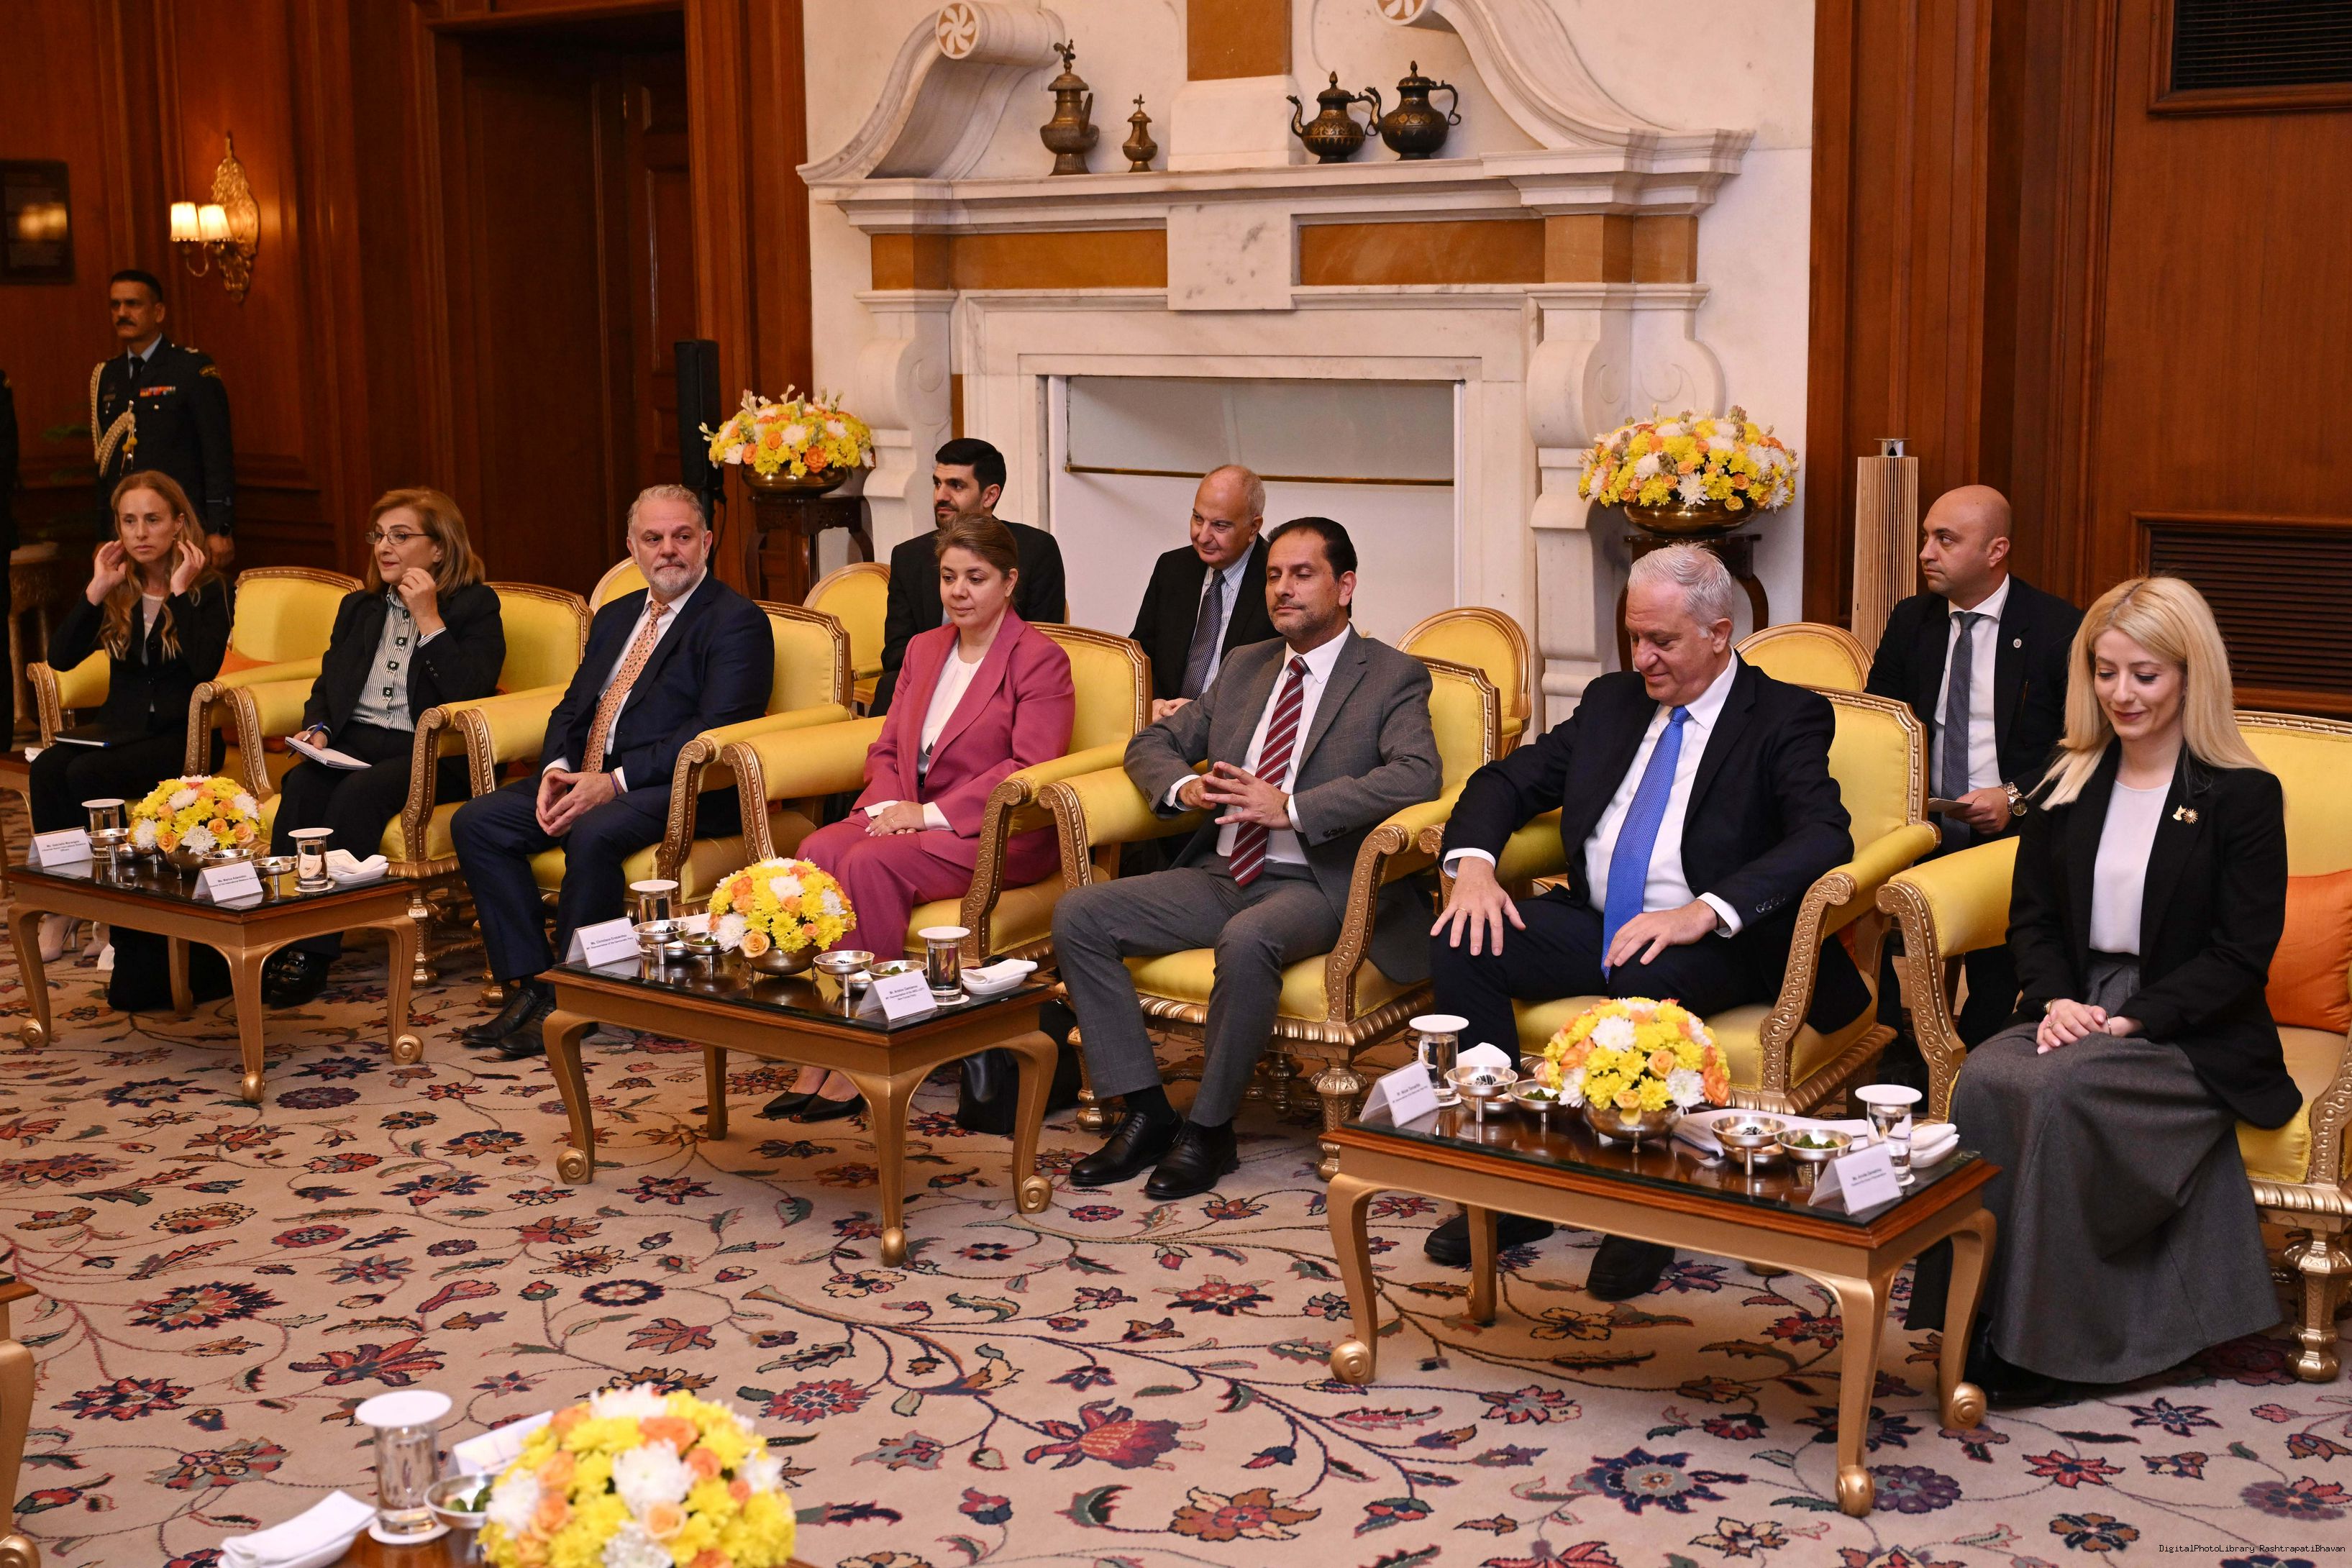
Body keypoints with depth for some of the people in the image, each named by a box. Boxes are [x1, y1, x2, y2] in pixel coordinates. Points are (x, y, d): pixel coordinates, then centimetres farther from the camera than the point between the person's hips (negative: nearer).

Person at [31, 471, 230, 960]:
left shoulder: (207, 589, -4)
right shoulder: (117, 589, 9)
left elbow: (206, 666, -21)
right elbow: (60, 658, -2)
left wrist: (180, 593, -19)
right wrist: (96, 591, -10)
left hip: (182, 734, -5)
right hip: (121, 727, 5)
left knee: (86, 774, -29)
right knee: (46, 769, -25)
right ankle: (59, 904, -19)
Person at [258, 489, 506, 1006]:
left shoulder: (476, 606, 5)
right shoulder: (358, 608, 24)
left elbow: (470, 690, -10)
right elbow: (325, 685, 23)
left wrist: (428, 619, -12)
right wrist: (318, 729, 1)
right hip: (354, 744, 5)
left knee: (359, 792, -34)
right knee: (302, 785, -28)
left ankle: (314, 951, -35)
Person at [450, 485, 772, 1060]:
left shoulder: (737, 621, -5)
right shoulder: (615, 617, 21)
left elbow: (716, 731, -16)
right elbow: (571, 709, 21)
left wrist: (614, 782, -21)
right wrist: (556, 769, -3)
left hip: (678, 791, -8)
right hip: (586, 777, 8)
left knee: (593, 835, -35)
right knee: (475, 822, -10)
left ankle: (570, 999, -20)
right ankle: (527, 985, -10)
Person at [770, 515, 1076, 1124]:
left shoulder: (1040, 659, -4)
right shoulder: (923, 648, 19)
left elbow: (1030, 766, -14)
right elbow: (886, 748, 18)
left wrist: (932, 813, -18)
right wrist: (887, 805, -5)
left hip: (999, 835, -6)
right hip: (912, 818, 6)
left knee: (871, 862, -31)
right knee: (819, 850, -24)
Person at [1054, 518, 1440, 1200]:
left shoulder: (1392, 677, 0)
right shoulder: (1245, 667, 19)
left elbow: (1416, 775, -18)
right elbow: (1152, 742, 22)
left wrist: (1291, 808, -25)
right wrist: (1183, 786, -4)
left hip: (1315, 884, -6)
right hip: (1219, 878, 7)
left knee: (1248, 940, -39)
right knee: (1078, 914, -12)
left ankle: (1210, 1129, -19)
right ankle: (1146, 1111, -8)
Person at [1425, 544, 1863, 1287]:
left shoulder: (1786, 717, -3)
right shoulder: (1613, 700, 16)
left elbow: (1825, 836, -19)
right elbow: (1507, 780, 16)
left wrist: (1704, 912, -32)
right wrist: (1473, 862, -7)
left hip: (1712, 944, -6)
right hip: (1593, 923, 6)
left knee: (1643, 979, -38)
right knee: (1460, 943, -18)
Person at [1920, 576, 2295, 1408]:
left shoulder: (2242, 796, -3)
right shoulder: (2070, 784, 13)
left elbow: (2243, 952, -8)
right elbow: (2032, 915, 12)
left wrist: (2130, 1020, -18)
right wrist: (2057, 999, -9)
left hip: (2190, 1037, -4)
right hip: (2073, 1014, 5)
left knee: (2058, 1089, -33)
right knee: (1983, 1081, -29)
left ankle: (2035, 1337, -24)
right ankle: (1977, 1311, -24)